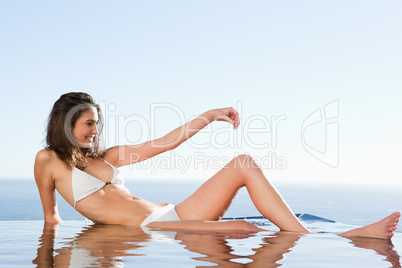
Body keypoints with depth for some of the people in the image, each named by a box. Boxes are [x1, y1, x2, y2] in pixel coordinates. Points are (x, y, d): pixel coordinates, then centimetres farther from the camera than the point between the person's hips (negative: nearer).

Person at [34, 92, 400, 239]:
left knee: (244, 165, -9)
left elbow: (164, 143, 20)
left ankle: (309, 239, -14)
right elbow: (51, 217, 16)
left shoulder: (106, 156, 21)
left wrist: (208, 116, 16)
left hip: (173, 216, 8)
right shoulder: (49, 160, 6)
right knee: (242, 229, -31)